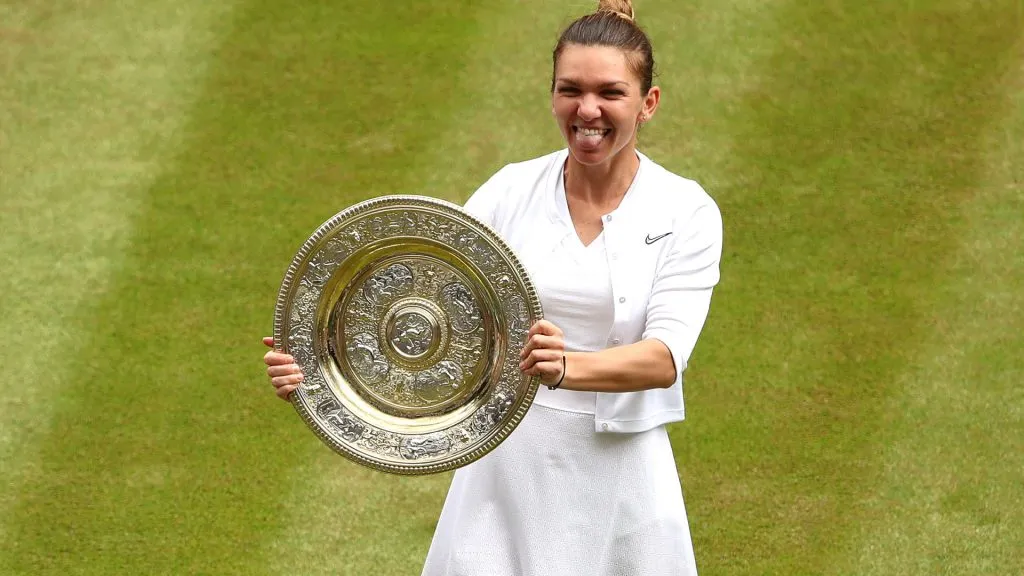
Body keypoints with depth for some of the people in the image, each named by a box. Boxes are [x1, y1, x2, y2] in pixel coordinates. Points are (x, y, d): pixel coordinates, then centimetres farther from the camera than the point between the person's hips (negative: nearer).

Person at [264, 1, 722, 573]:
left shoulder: (687, 213, -7)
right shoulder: (513, 191, 0)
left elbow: (666, 356, -19)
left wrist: (569, 368, -39)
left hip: (617, 474, -2)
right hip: (504, 465, 2)